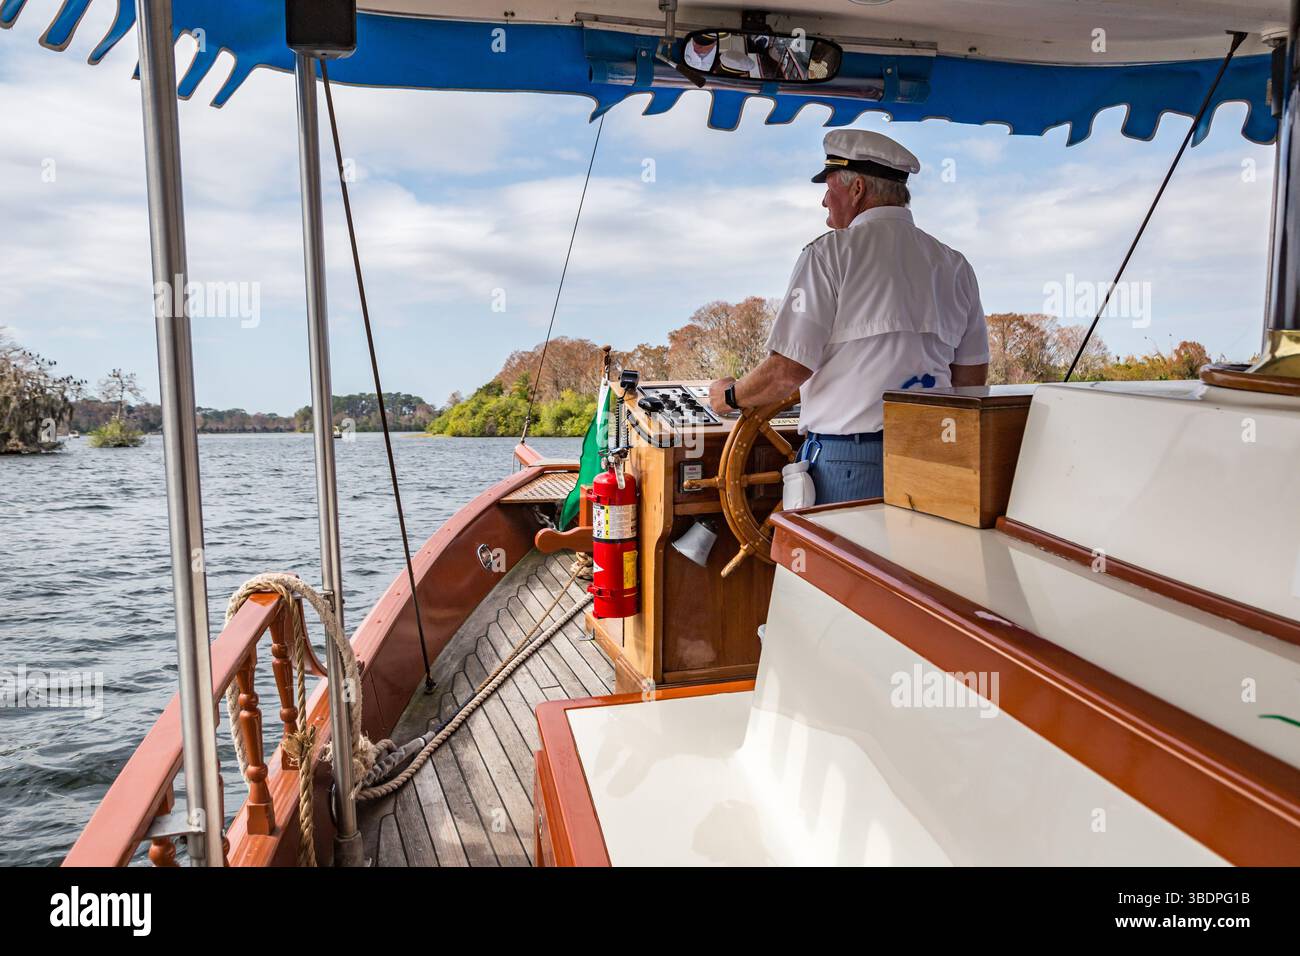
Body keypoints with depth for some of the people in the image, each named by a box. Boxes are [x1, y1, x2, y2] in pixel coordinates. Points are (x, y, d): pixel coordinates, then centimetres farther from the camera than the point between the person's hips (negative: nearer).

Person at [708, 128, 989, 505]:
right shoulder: (954, 264, 10)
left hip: (845, 463, -5)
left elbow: (788, 369, -12)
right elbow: (972, 377, 14)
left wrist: (731, 396, 6)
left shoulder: (829, 254, -7)